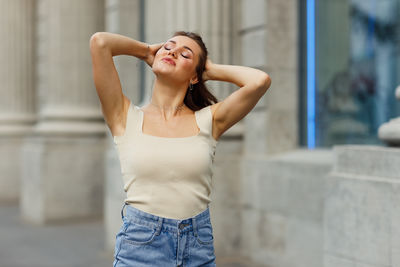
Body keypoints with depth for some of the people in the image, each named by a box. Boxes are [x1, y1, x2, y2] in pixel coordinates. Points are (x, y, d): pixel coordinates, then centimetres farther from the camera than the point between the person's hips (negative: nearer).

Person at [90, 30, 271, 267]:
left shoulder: (208, 121, 3)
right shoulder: (126, 118, 0)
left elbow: (260, 80, -11)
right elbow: (100, 41, -8)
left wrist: (211, 69, 5)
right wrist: (146, 50, 9)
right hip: (140, 246, -1)